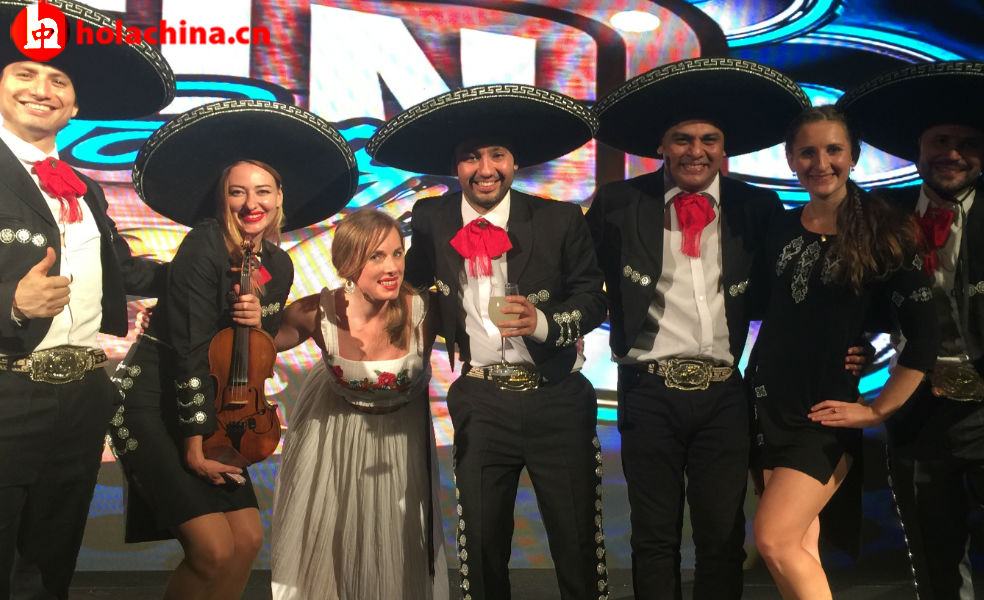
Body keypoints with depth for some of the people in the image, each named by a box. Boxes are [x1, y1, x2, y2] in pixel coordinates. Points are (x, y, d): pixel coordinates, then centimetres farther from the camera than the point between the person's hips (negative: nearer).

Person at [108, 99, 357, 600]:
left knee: (248, 539, 1)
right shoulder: (204, 245, -16)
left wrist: (258, 324, -12)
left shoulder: (278, 266, 5)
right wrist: (193, 443, -17)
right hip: (151, 403, -7)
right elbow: (190, 347, -18)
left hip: (208, 409, 7)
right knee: (214, 549, -14)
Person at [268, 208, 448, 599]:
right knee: (327, 540, 18)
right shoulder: (318, 314, -27)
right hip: (334, 431, 0)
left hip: (401, 435, 0)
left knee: (397, 544, 15)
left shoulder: (421, 311, -29)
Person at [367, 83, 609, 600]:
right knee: (481, 545, 12)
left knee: (578, 542, 6)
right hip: (479, 404, 2)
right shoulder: (431, 220, 2)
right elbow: (416, 287, 20)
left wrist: (545, 322, -20)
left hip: (555, 400, -1)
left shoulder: (560, 220, -4)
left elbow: (592, 299, -3)